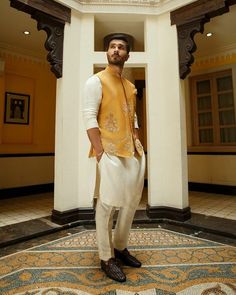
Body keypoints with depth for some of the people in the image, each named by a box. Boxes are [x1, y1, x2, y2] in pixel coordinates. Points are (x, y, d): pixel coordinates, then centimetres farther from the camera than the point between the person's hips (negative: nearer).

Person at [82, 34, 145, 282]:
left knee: (131, 201, 12)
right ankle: (106, 258, 16)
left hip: (132, 151, 8)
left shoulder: (130, 86, 19)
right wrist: (100, 152, -18)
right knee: (107, 204, -1)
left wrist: (136, 144, 7)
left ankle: (120, 247, 31)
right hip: (110, 151, -7)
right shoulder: (96, 81, -1)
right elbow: (89, 117, -11)